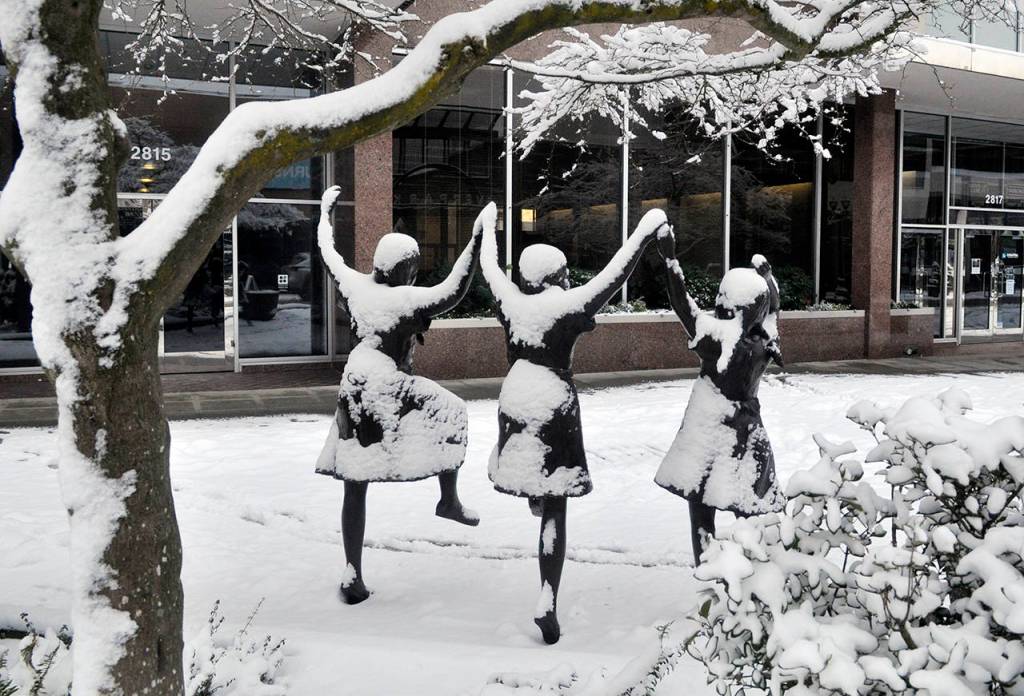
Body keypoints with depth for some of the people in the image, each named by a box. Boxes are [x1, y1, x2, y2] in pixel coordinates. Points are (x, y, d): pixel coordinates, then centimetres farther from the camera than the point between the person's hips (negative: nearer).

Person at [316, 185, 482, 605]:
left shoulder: (355, 286, 2)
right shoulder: (408, 299, -15)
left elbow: (329, 252, 18)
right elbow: (453, 292, -28)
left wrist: (325, 212, 33)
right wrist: (475, 243, -26)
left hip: (354, 388, 6)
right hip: (390, 390, -6)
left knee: (355, 486, 10)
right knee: (451, 414, 20)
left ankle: (353, 574, 16)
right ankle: (449, 499, 21)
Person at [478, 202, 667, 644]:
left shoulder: (510, 300, 1)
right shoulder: (567, 304, -12)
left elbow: (489, 266, 18)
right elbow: (613, 276, -11)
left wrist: (488, 225, 34)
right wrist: (644, 232, -4)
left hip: (515, 397, 5)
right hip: (553, 403, -4)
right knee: (555, 506, -1)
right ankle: (547, 601, -1)